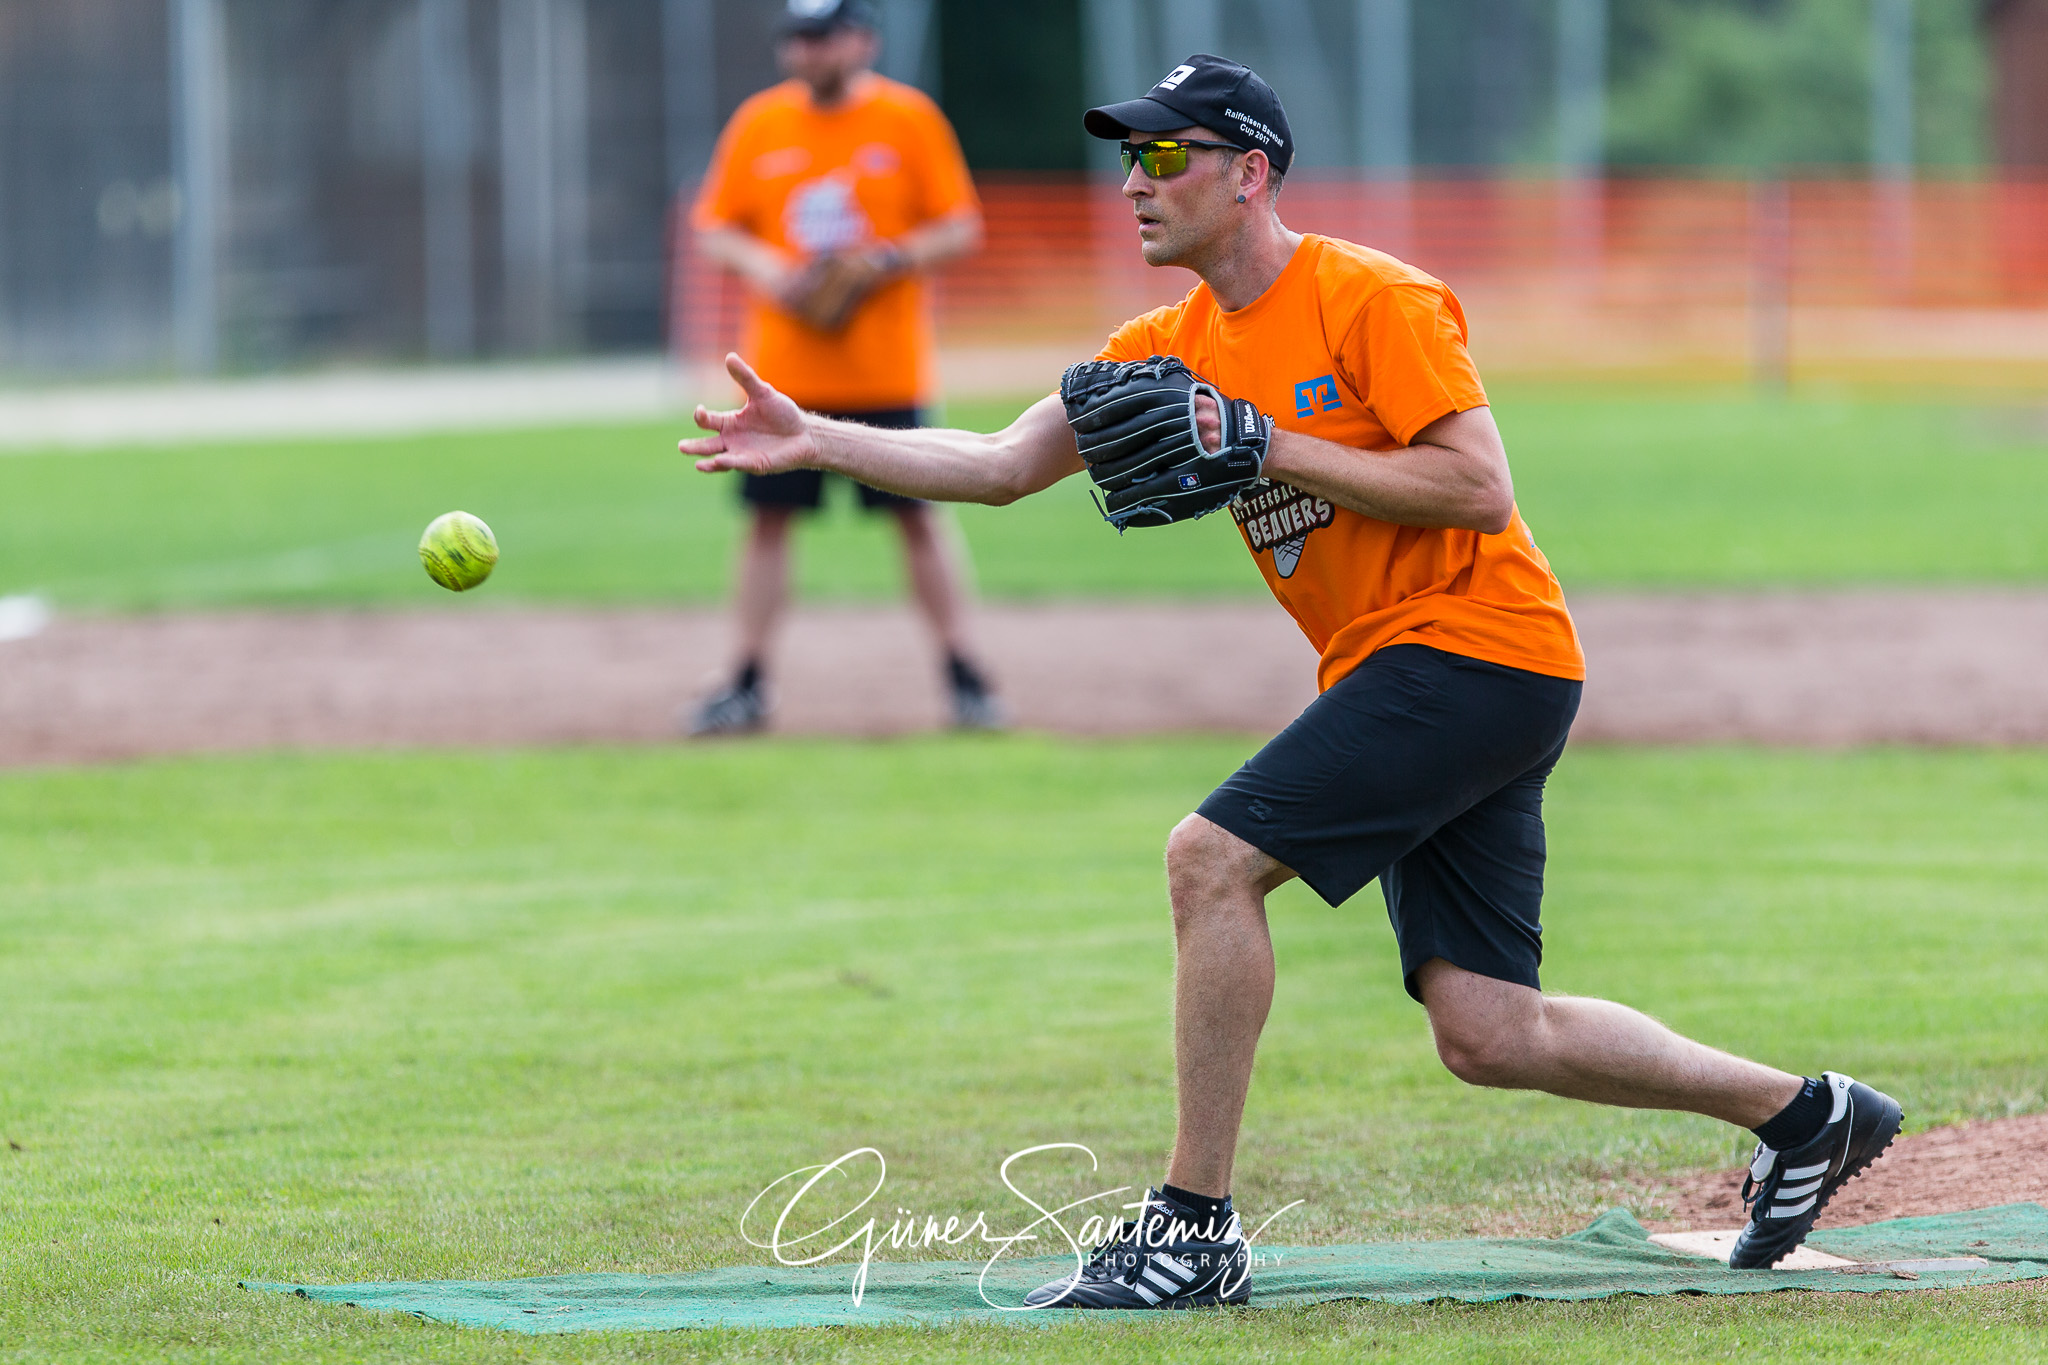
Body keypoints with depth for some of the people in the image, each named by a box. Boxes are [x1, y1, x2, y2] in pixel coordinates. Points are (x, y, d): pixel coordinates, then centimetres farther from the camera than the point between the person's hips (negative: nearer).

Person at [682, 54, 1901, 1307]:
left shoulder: (1377, 301, -12)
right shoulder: (1170, 347, 12)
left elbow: (1483, 492, -19)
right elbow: (1002, 465, 9)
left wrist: (1269, 448, -19)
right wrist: (821, 443, -3)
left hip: (1476, 641, -9)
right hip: (1396, 675, 9)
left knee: (1213, 858, -20)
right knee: (1489, 1036, 6)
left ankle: (1194, 1229, -14)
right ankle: (1802, 1113, 24)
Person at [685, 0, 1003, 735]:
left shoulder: (909, 118, -1)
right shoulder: (758, 123, 6)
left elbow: (960, 227, 0)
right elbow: (714, 229, 10)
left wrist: (891, 260, -16)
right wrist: (767, 269, -9)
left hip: (886, 368, -2)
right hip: (783, 365, 2)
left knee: (918, 516, -1)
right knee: (768, 517, 2)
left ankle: (964, 676, 6)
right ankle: (748, 685, 8)